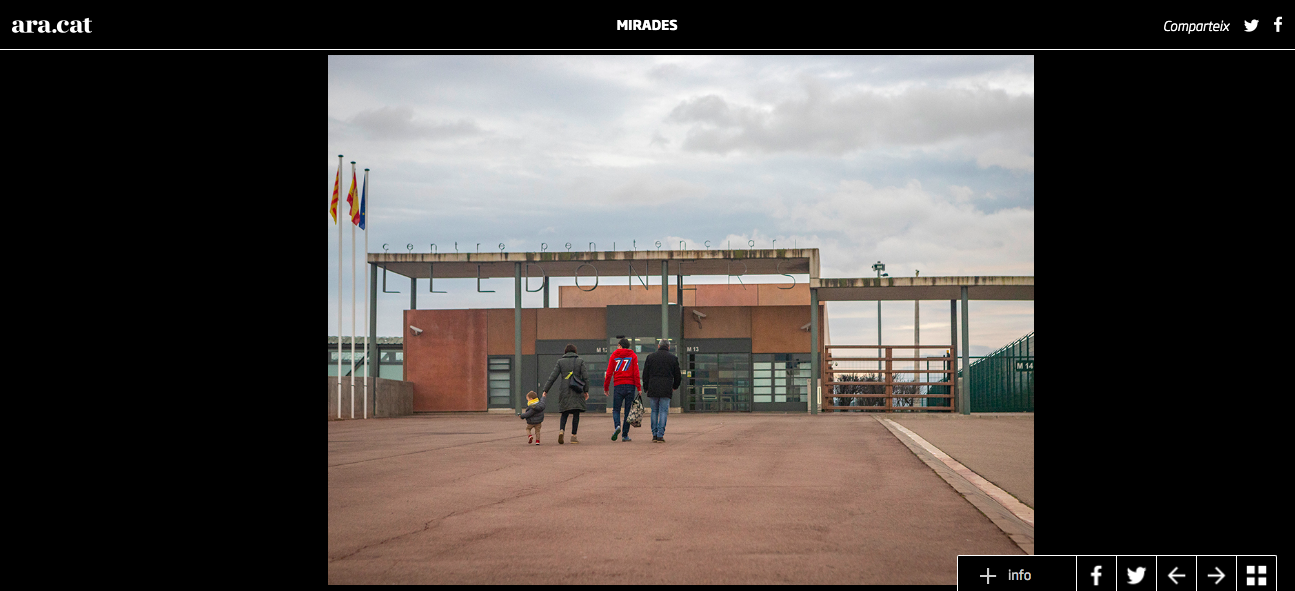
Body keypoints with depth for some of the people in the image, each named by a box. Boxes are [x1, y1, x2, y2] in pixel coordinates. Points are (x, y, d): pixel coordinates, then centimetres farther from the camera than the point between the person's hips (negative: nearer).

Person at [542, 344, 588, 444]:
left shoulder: (561, 361, 4)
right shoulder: (580, 361, 2)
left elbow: (553, 377, 1)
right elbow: (585, 377, -2)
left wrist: (546, 390, 5)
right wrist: (586, 391, 6)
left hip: (564, 390, 1)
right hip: (577, 391, -1)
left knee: (564, 413, 11)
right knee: (576, 414, 4)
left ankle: (561, 430, -14)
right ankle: (573, 436, 0)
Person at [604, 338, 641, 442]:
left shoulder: (614, 355, 7)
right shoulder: (633, 355, 6)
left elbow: (609, 373, 2)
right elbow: (636, 373, -3)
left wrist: (606, 387, 7)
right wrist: (638, 388, -2)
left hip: (618, 386, 0)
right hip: (630, 386, 0)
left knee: (616, 409, 7)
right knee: (628, 410, 5)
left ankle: (617, 426, -21)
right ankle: (625, 435, 3)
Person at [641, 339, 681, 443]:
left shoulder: (650, 357, 7)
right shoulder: (673, 358, 6)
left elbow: (645, 375, 7)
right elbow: (678, 376, 11)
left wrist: (646, 388, 17)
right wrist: (675, 386, 28)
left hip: (653, 389, 1)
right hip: (666, 389, -1)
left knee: (654, 411, 10)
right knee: (663, 412, 0)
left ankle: (654, 435, 9)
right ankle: (660, 435, -6)